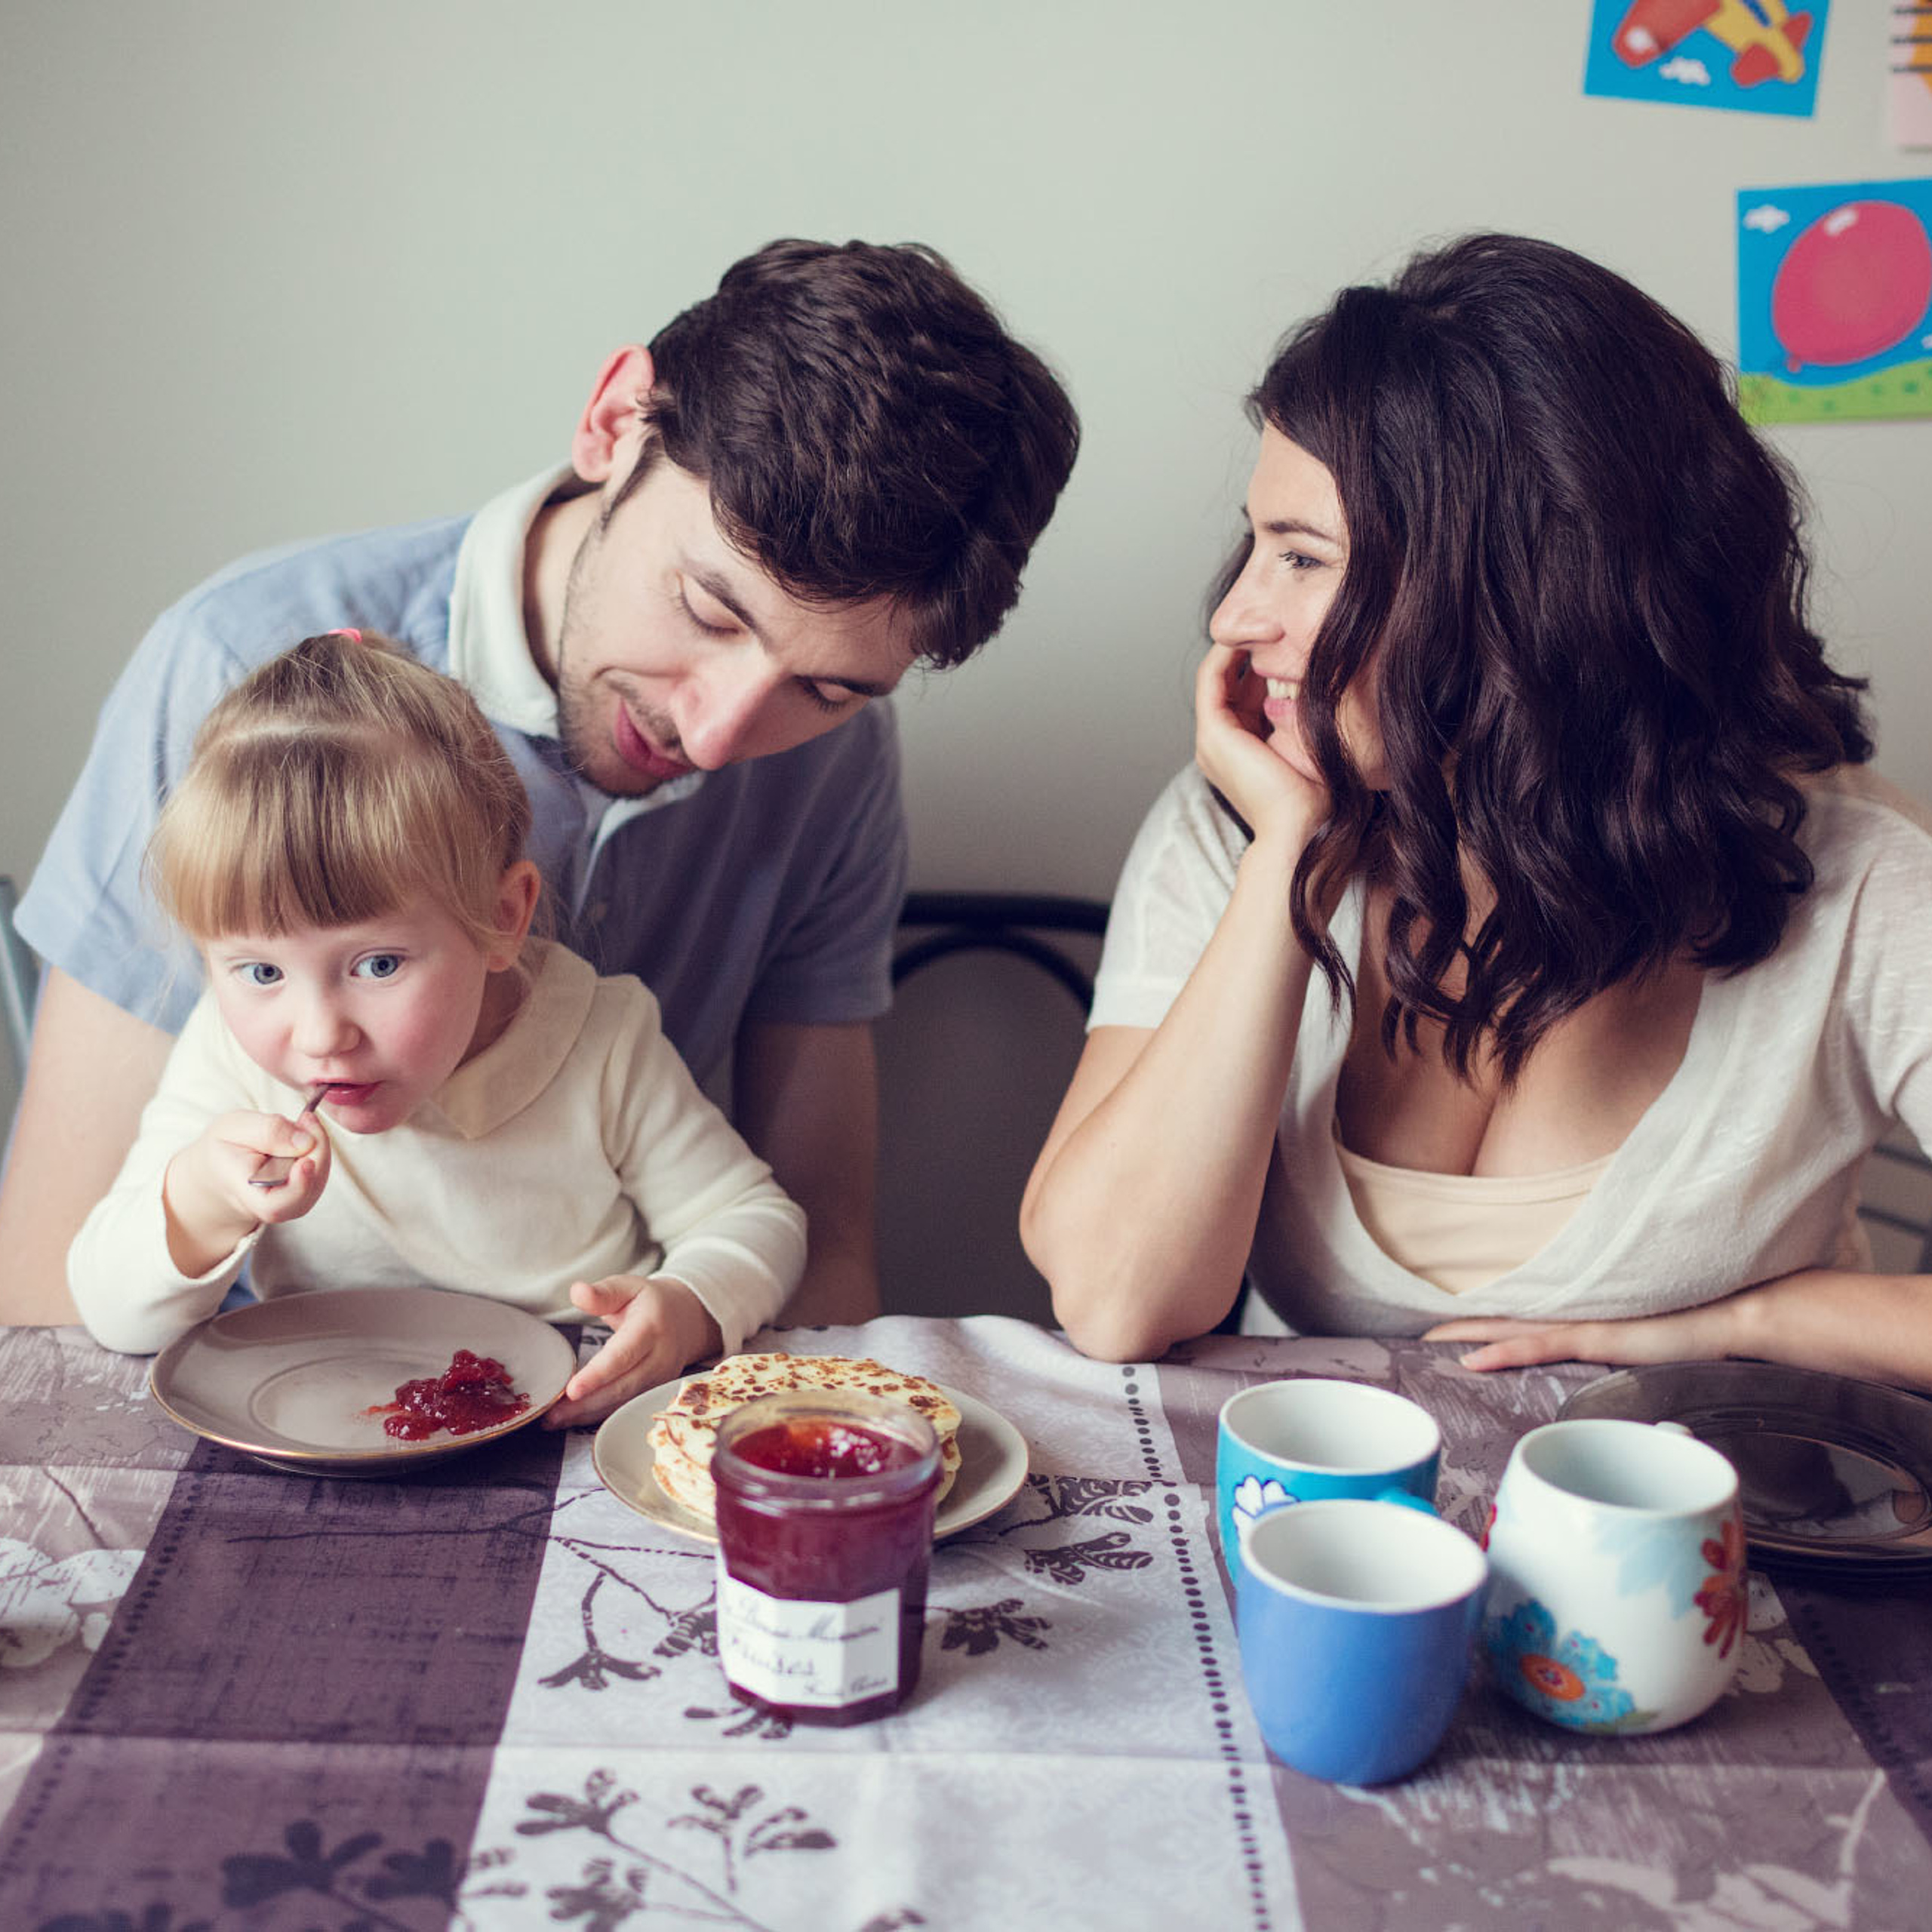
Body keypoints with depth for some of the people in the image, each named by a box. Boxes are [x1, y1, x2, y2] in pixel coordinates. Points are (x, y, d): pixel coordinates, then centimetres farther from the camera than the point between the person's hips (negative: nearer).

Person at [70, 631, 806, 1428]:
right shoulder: (229, 1055, -10)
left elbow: (756, 1219, -3)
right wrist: (200, 1207, -32)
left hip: (575, 1440, -1)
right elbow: (117, 1318, -10)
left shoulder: (602, 1044, -14)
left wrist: (688, 1310, -25)